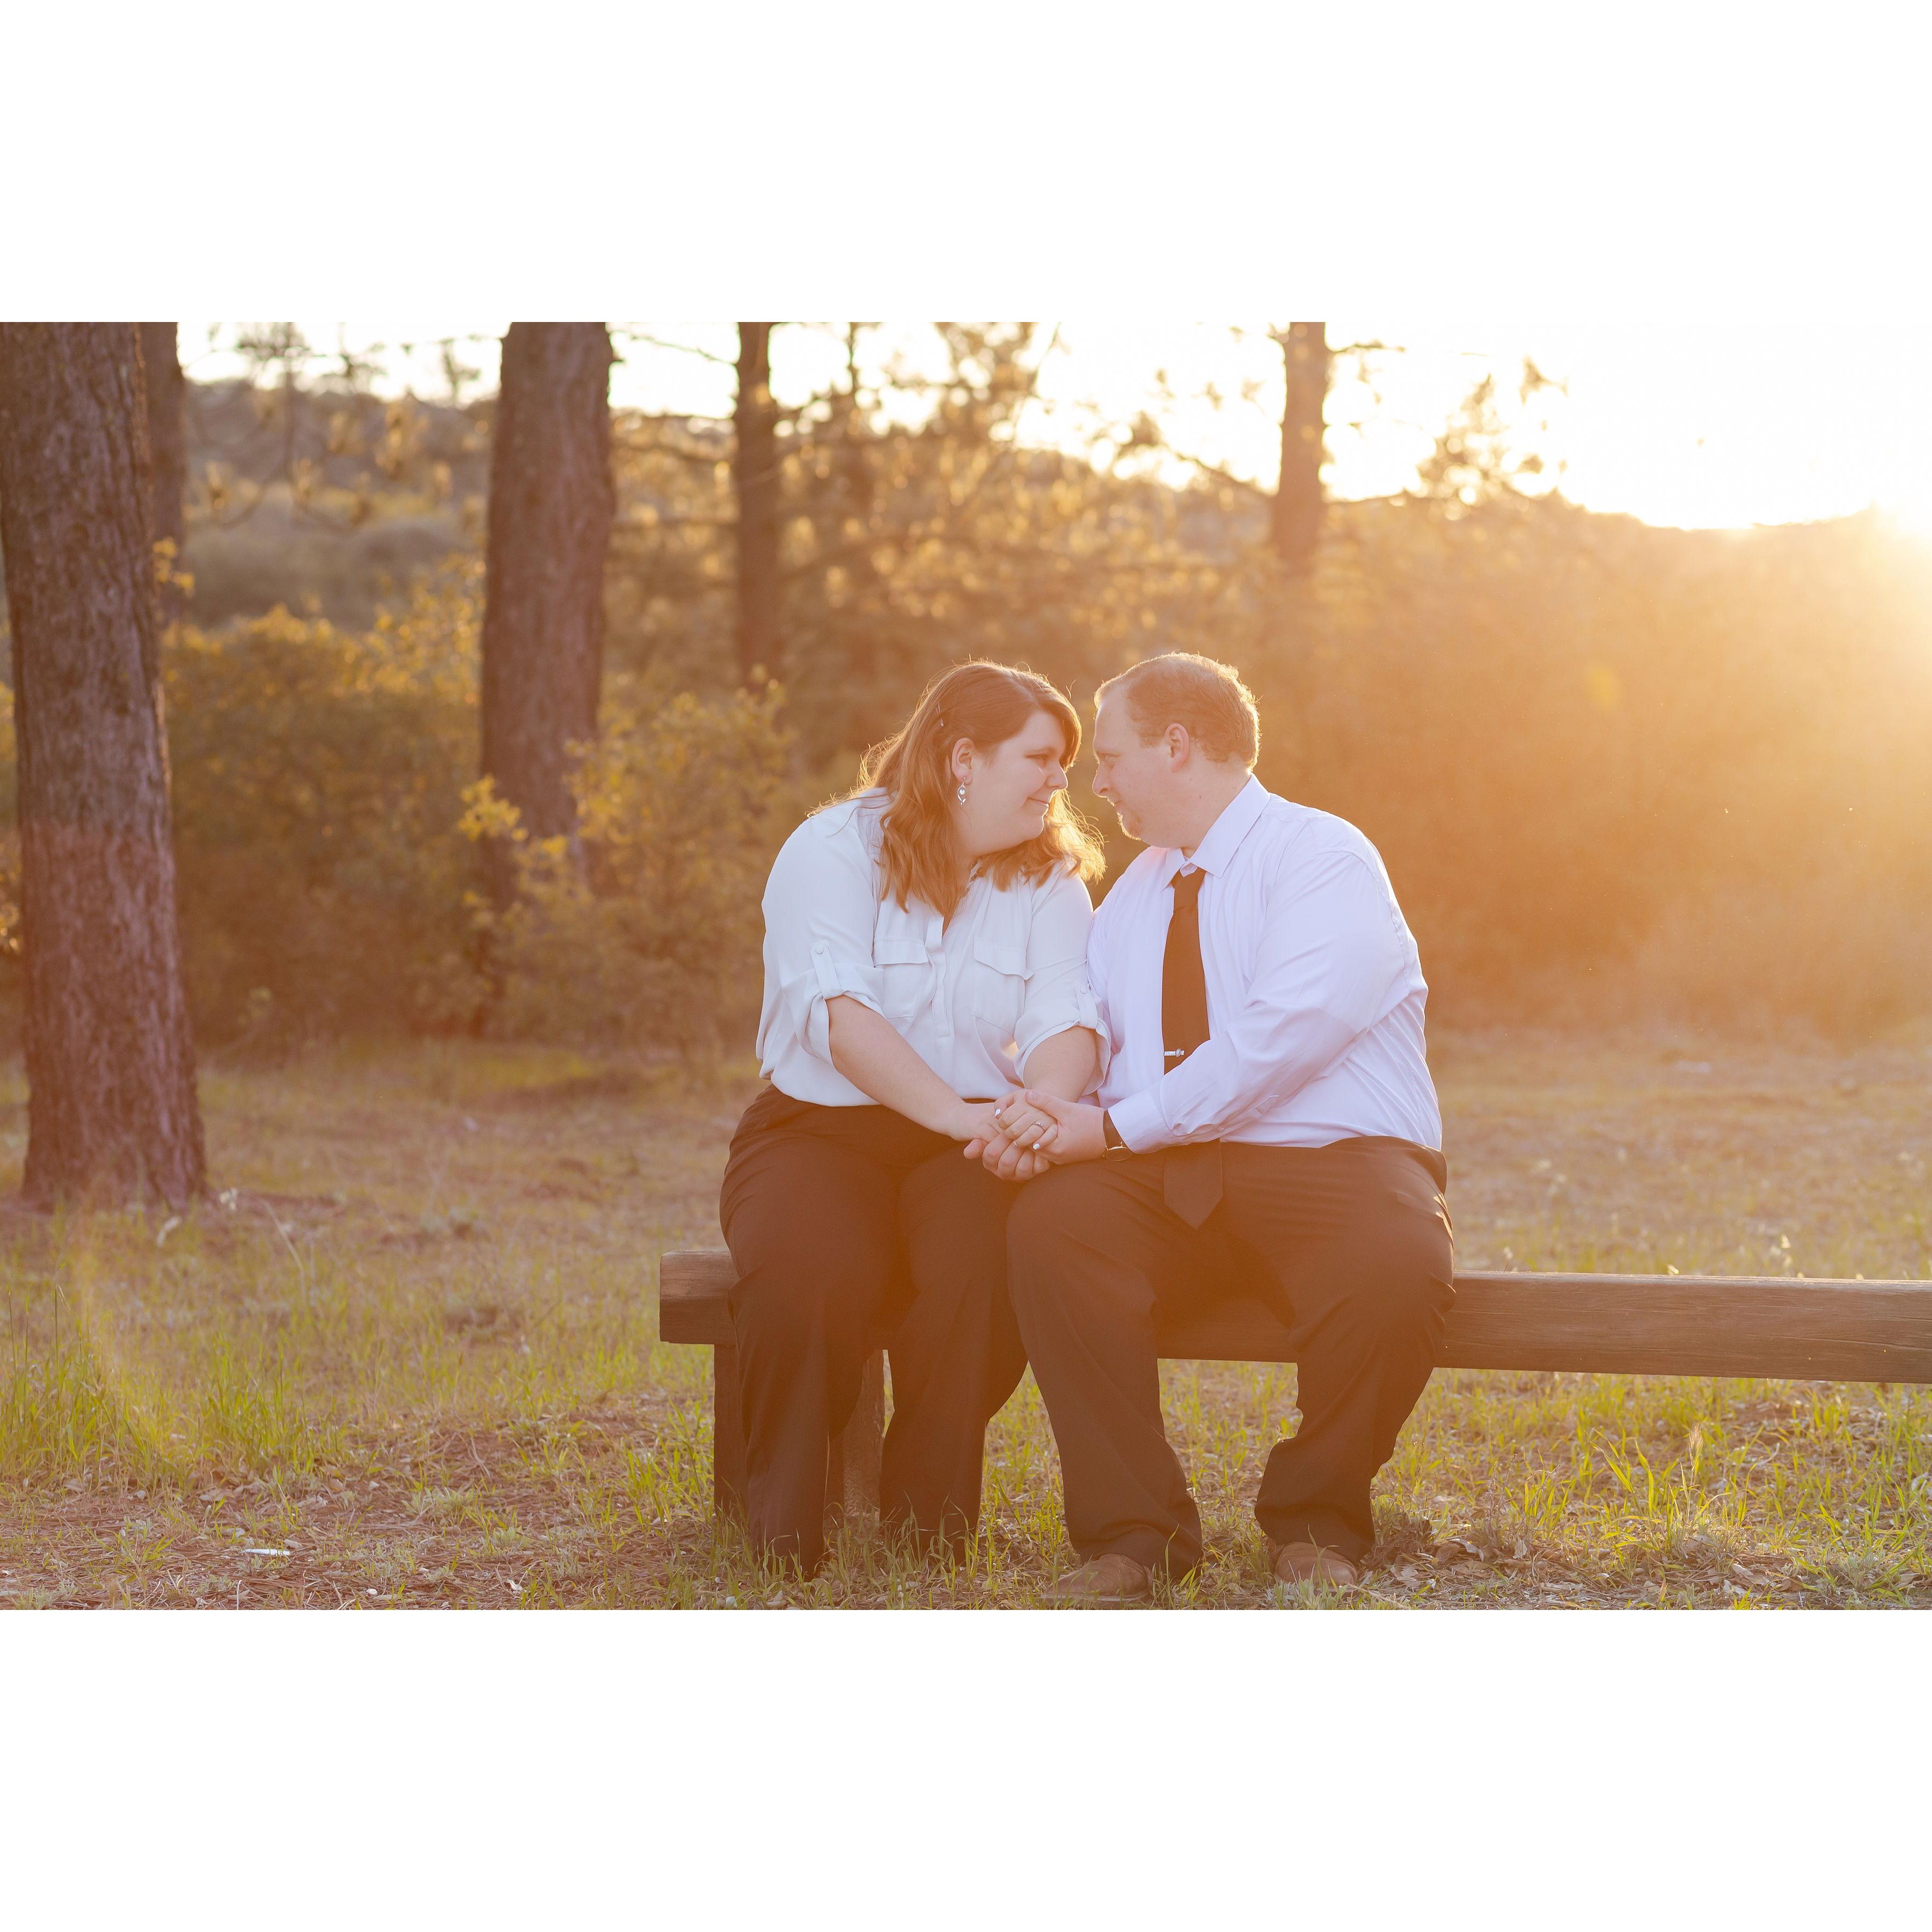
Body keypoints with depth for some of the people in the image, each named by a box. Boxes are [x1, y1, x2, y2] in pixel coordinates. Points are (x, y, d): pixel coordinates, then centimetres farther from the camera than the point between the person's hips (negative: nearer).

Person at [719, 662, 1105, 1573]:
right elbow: (838, 1012, -17)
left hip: (972, 1148, 3)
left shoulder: (1050, 878, 11)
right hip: (820, 1128, -2)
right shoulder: (834, 850, -2)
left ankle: (927, 1524, -13)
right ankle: (782, 1530, -12)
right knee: (811, 1269, -35)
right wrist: (954, 1111, -31)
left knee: (988, 1257, -32)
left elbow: (1065, 1021, -6)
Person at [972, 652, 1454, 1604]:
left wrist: (1121, 1126, -19)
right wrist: (1040, 1115, -12)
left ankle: (1313, 1521, -8)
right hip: (1167, 1182, 5)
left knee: (1397, 1268, -36)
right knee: (1051, 1222, -26)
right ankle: (1130, 1528, -15)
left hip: (1333, 1164, -4)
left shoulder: (1322, 857, -3)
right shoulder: (1129, 899, 21)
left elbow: (1283, 1033, -17)